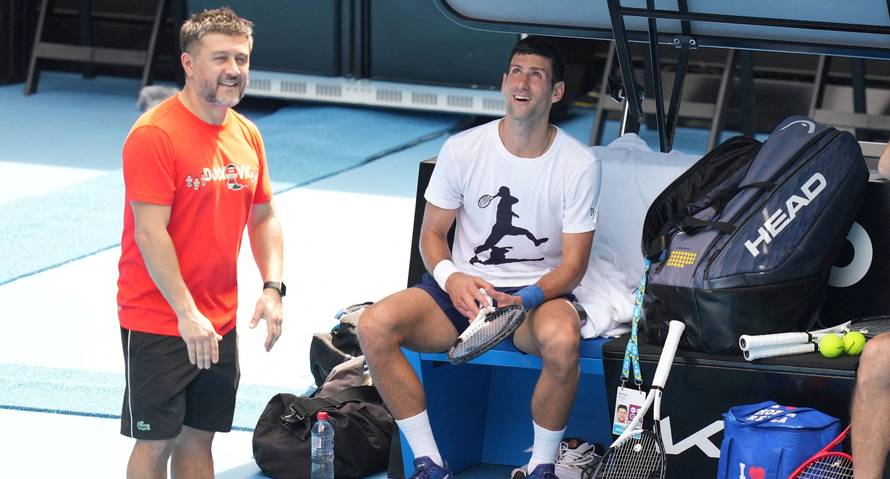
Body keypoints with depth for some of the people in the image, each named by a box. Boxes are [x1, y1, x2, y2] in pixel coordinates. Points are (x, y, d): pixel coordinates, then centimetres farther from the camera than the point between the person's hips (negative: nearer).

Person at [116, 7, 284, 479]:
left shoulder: (246, 134, 7)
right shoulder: (155, 134, -16)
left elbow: (264, 217, 17)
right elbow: (150, 233, -20)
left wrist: (272, 288, 1)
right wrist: (187, 314, -22)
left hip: (219, 323, 7)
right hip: (158, 322, -7)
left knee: (199, 437, 11)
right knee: (156, 441, -1)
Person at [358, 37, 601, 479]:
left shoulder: (580, 166, -6)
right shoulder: (462, 150, -1)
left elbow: (574, 264, -6)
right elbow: (432, 233, 5)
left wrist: (523, 301, -25)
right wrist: (452, 279, -18)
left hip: (540, 293, -2)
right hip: (462, 288, 3)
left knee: (561, 340, -40)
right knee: (375, 326, -25)